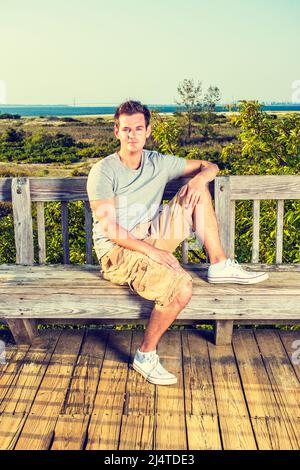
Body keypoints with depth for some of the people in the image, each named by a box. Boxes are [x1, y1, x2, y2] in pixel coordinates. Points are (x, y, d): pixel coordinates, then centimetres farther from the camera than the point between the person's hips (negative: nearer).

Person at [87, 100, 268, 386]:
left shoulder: (159, 163, 4)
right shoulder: (103, 172, -12)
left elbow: (209, 167, 11)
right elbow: (110, 230, -16)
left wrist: (200, 178, -14)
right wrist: (152, 252, -23)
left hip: (151, 238, 6)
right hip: (118, 250, -6)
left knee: (197, 192, -5)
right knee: (182, 287, -29)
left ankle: (219, 266, -5)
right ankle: (145, 355, -9)